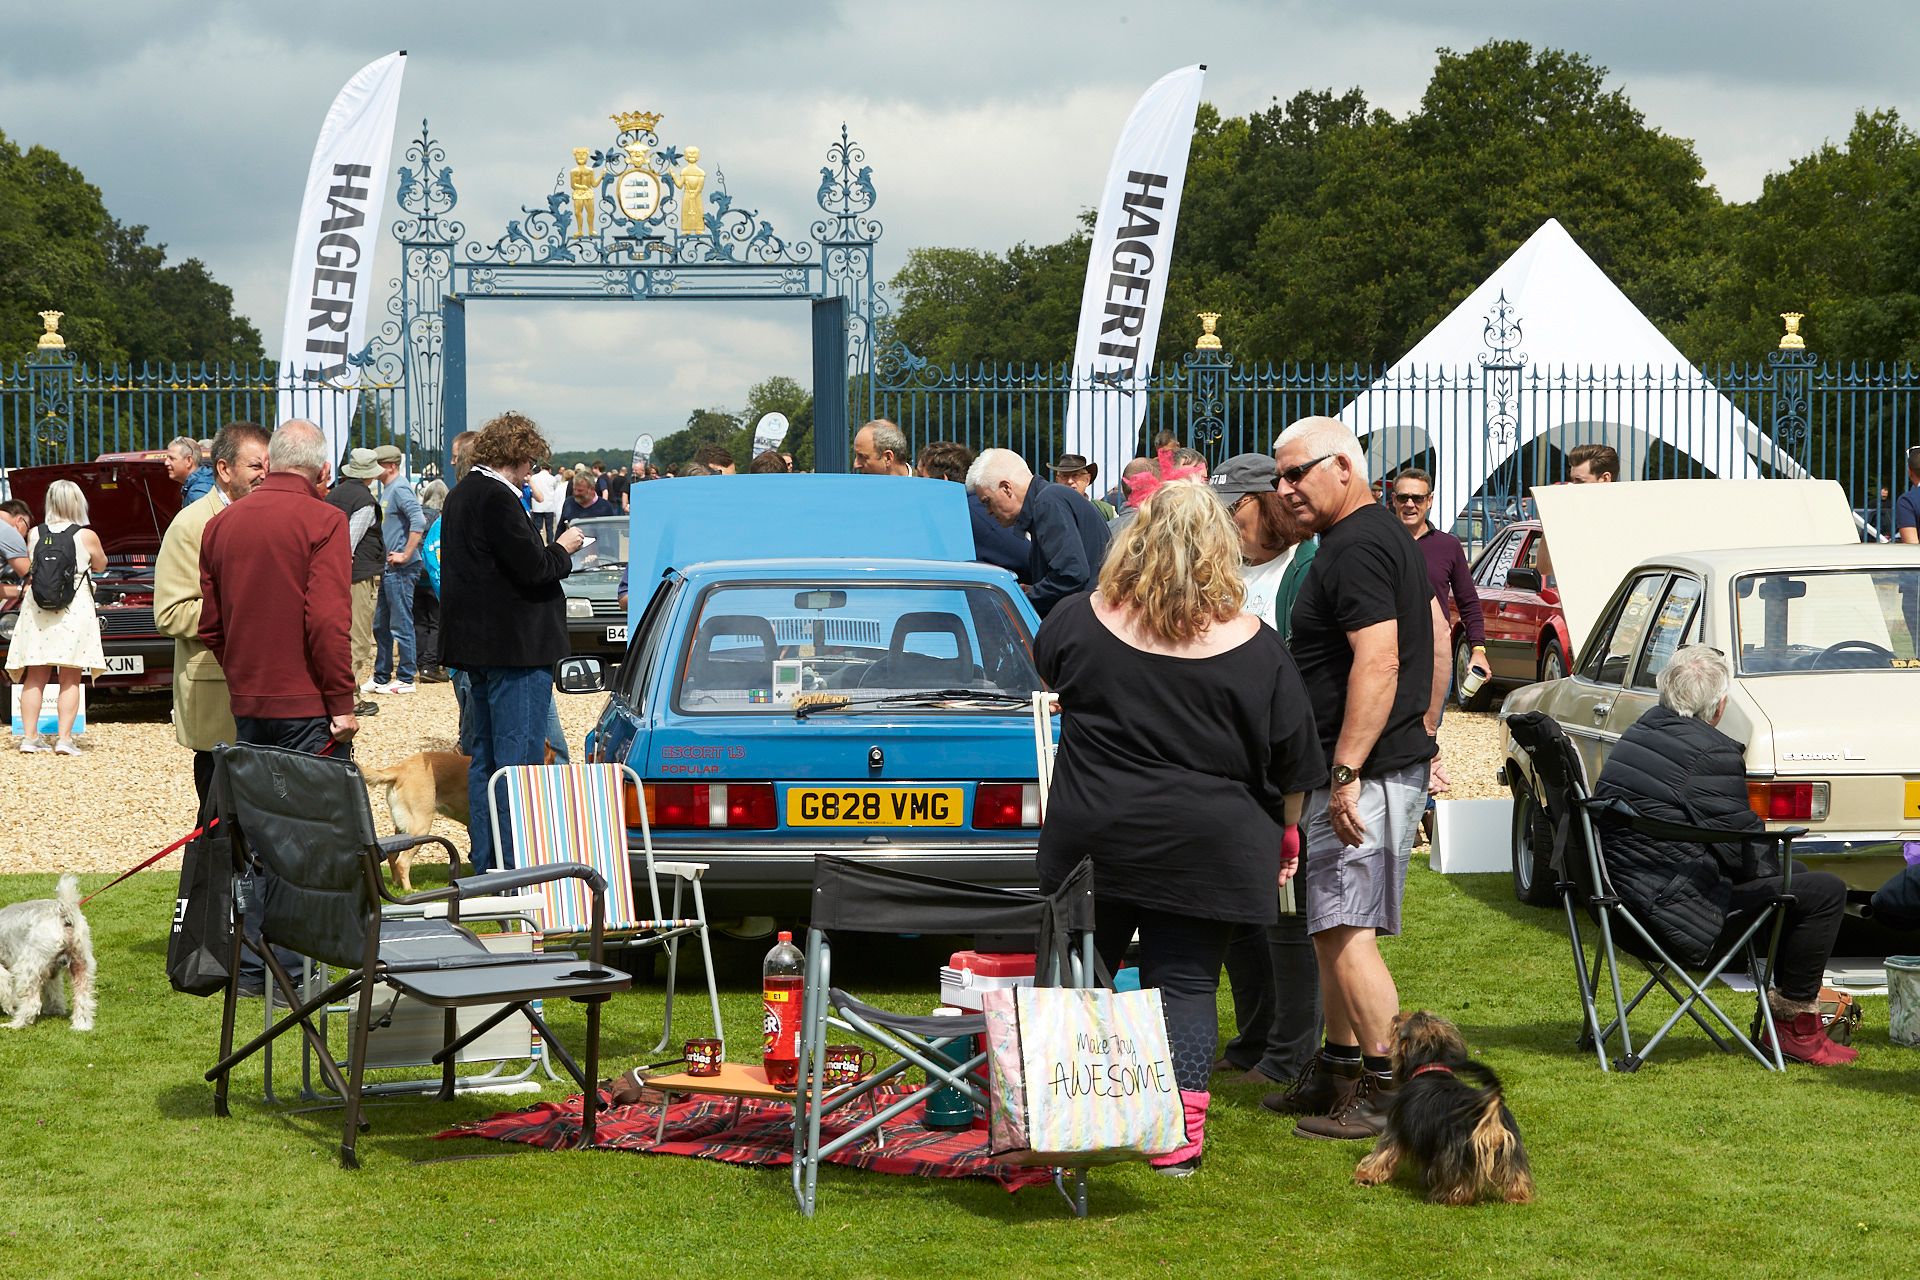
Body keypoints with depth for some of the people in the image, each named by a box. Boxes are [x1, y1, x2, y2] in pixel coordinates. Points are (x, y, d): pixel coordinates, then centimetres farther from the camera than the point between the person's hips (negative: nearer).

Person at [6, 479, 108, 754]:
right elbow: (100, 566, 9)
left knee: (35, 677, 9)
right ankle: (64, 739, -5)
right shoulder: (87, 536, -7)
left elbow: (28, 569, 12)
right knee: (70, 680, 2)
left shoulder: (34, 535, 1)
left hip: (36, 611, 3)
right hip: (75, 611, -3)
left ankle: (29, 737, 7)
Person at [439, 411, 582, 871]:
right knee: (518, 759, -6)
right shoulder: (496, 498, -17)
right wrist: (562, 548, -2)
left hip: (478, 643, 10)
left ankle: (485, 865, 19)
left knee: (484, 758, 14)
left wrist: (548, 551, 14)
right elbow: (532, 568, -20)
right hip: (515, 644, -10)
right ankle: (513, 865, -5)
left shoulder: (461, 496, 14)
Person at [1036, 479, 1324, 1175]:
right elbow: (1291, 760, 1)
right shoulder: (1255, 649, -7)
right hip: (1205, 848, -1)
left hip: (1092, 834, 1)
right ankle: (1181, 1136, 1)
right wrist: (1284, 834, 14)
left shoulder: (1080, 621, -6)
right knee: (1185, 981, 5)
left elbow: (1046, 668, 18)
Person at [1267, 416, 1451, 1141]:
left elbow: (1379, 661, -25)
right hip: (1400, 762, 11)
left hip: (1365, 773, -11)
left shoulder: (1354, 549, -16)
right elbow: (1437, 639, 24)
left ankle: (1389, 1091, -7)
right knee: (1334, 928, 16)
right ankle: (1338, 1074, 23)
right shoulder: (1391, 537, 17)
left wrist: (1347, 771, -26)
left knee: (1345, 931, -10)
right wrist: (1424, 734, 26)